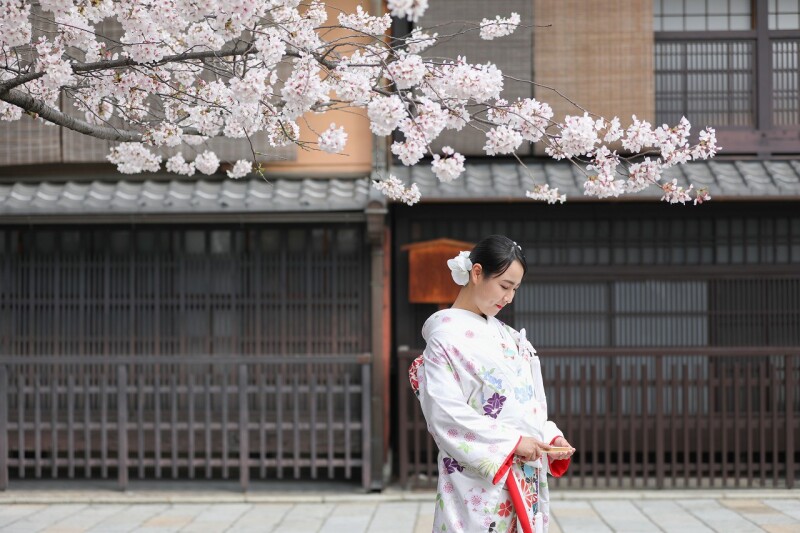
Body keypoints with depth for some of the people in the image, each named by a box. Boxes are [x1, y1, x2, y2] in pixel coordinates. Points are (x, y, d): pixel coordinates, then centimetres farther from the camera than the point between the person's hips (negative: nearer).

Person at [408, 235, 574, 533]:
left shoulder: (505, 336, 15)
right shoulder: (446, 335, -8)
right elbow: (446, 414, -16)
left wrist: (550, 438, -1)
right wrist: (512, 442, -17)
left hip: (524, 482, 7)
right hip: (478, 484, -7)